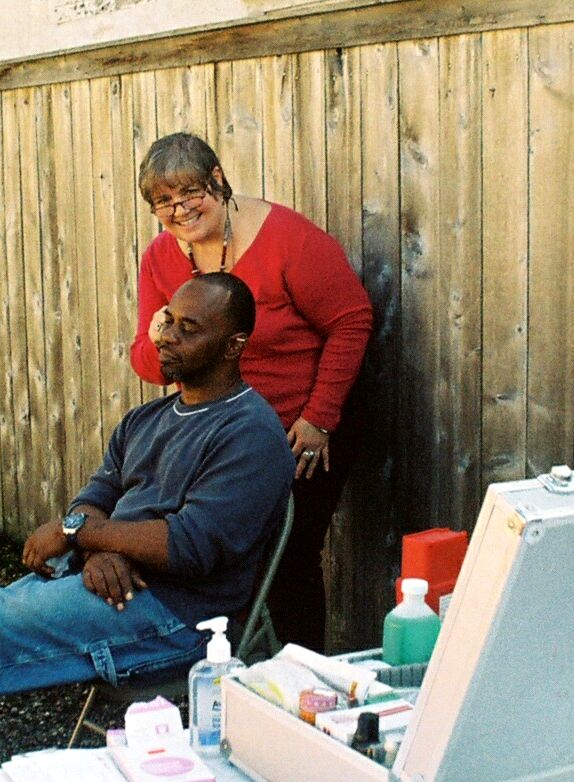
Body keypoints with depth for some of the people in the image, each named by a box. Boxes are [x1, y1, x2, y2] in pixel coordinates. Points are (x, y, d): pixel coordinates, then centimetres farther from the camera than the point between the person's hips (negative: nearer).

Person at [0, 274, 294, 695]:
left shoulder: (251, 435, -11)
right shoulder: (146, 419, 18)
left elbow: (192, 546, -20)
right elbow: (94, 497, 13)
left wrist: (74, 529, -13)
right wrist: (98, 549, -13)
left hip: (174, 612, -8)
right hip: (104, 577, 9)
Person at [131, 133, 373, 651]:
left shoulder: (285, 238, -16)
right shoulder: (160, 259, 0)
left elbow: (351, 321, -14)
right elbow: (150, 368, 3)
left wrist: (318, 419, -17)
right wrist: (156, 344, -22)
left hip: (302, 439, -5)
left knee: (292, 567, 0)